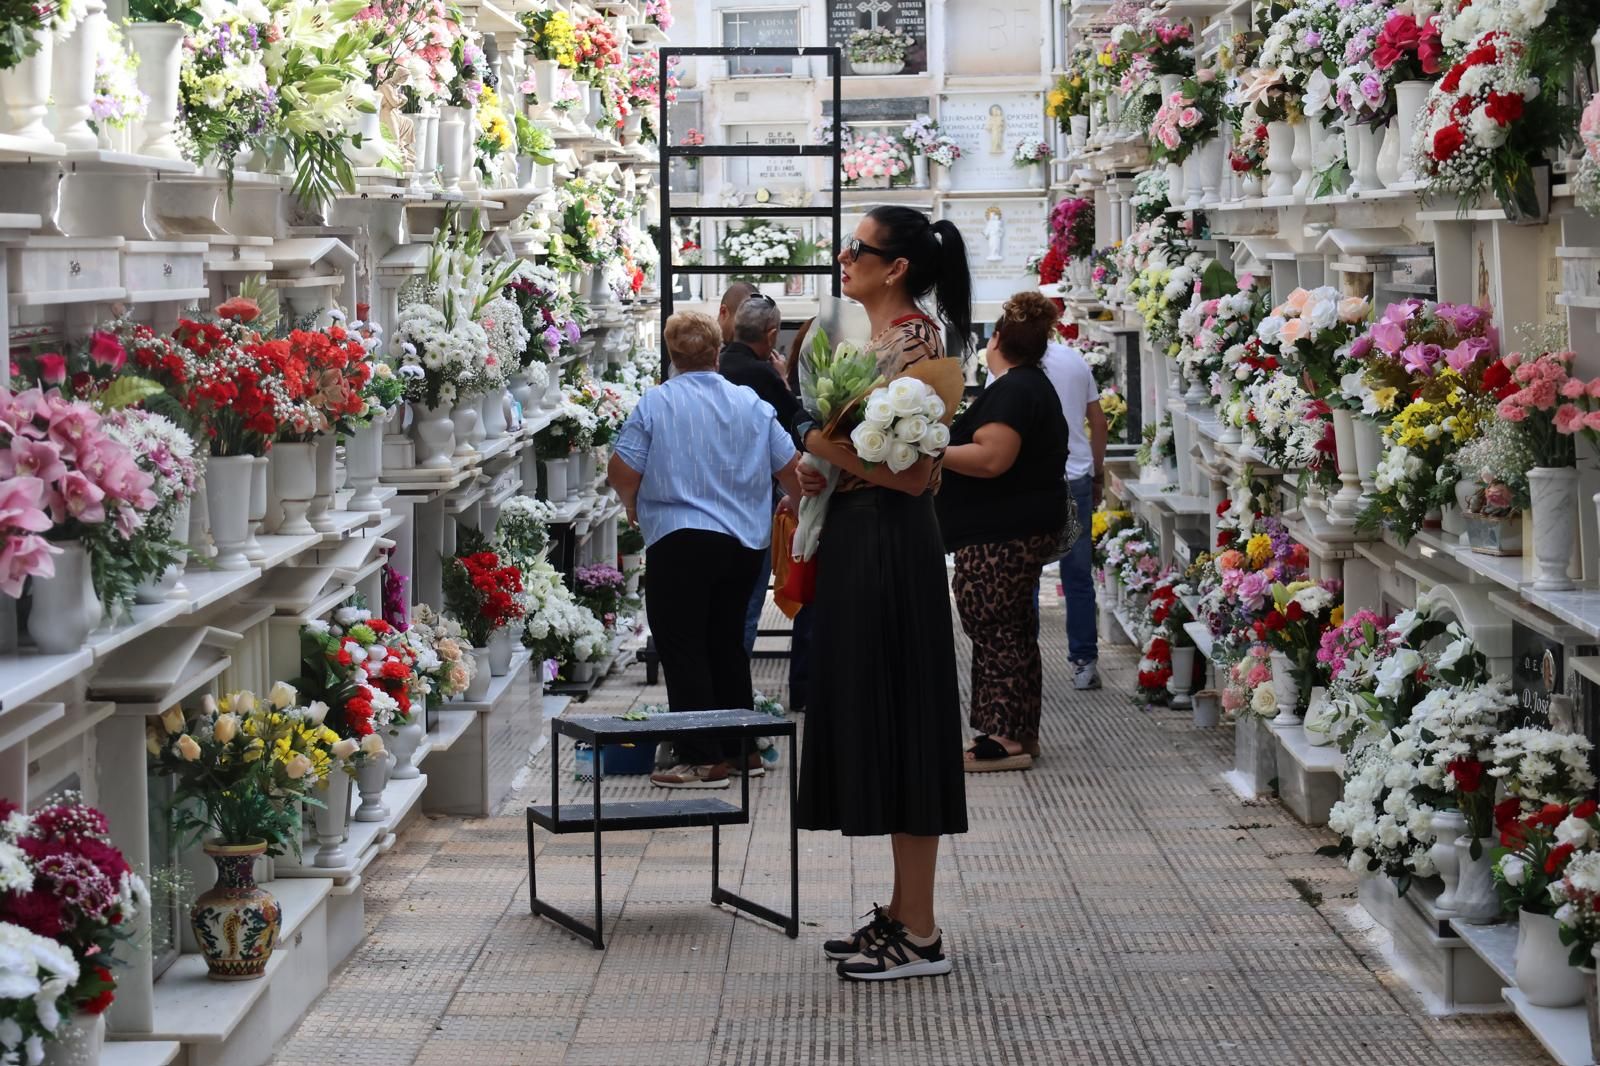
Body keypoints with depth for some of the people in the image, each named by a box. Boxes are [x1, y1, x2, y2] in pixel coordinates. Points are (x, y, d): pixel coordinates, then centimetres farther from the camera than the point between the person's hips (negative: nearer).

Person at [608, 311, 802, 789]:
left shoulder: (655, 403, -6)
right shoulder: (752, 404, 5)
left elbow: (622, 471, -9)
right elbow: (790, 467, 8)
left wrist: (633, 505, 13)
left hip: (680, 540, -5)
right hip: (746, 544, 5)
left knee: (682, 650, -1)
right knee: (728, 644, 17)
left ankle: (703, 760, -6)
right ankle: (739, 747, 22)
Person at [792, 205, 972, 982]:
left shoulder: (913, 341, -14)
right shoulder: (878, 339, 15)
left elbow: (913, 472, -21)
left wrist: (822, 443, -15)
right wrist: (822, 470, 4)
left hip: (889, 544, -10)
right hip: (857, 541, 10)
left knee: (896, 722, -5)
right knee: (875, 722, 13)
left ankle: (920, 935, 0)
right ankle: (903, 912, 20)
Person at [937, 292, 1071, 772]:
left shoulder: (1011, 391, -17)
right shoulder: (1034, 386, 17)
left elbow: (991, 458, -28)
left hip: (1001, 537, -11)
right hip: (1027, 528, 11)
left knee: (996, 631, -8)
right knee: (1012, 629, 16)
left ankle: (1005, 738, -8)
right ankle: (1019, 731, 22)